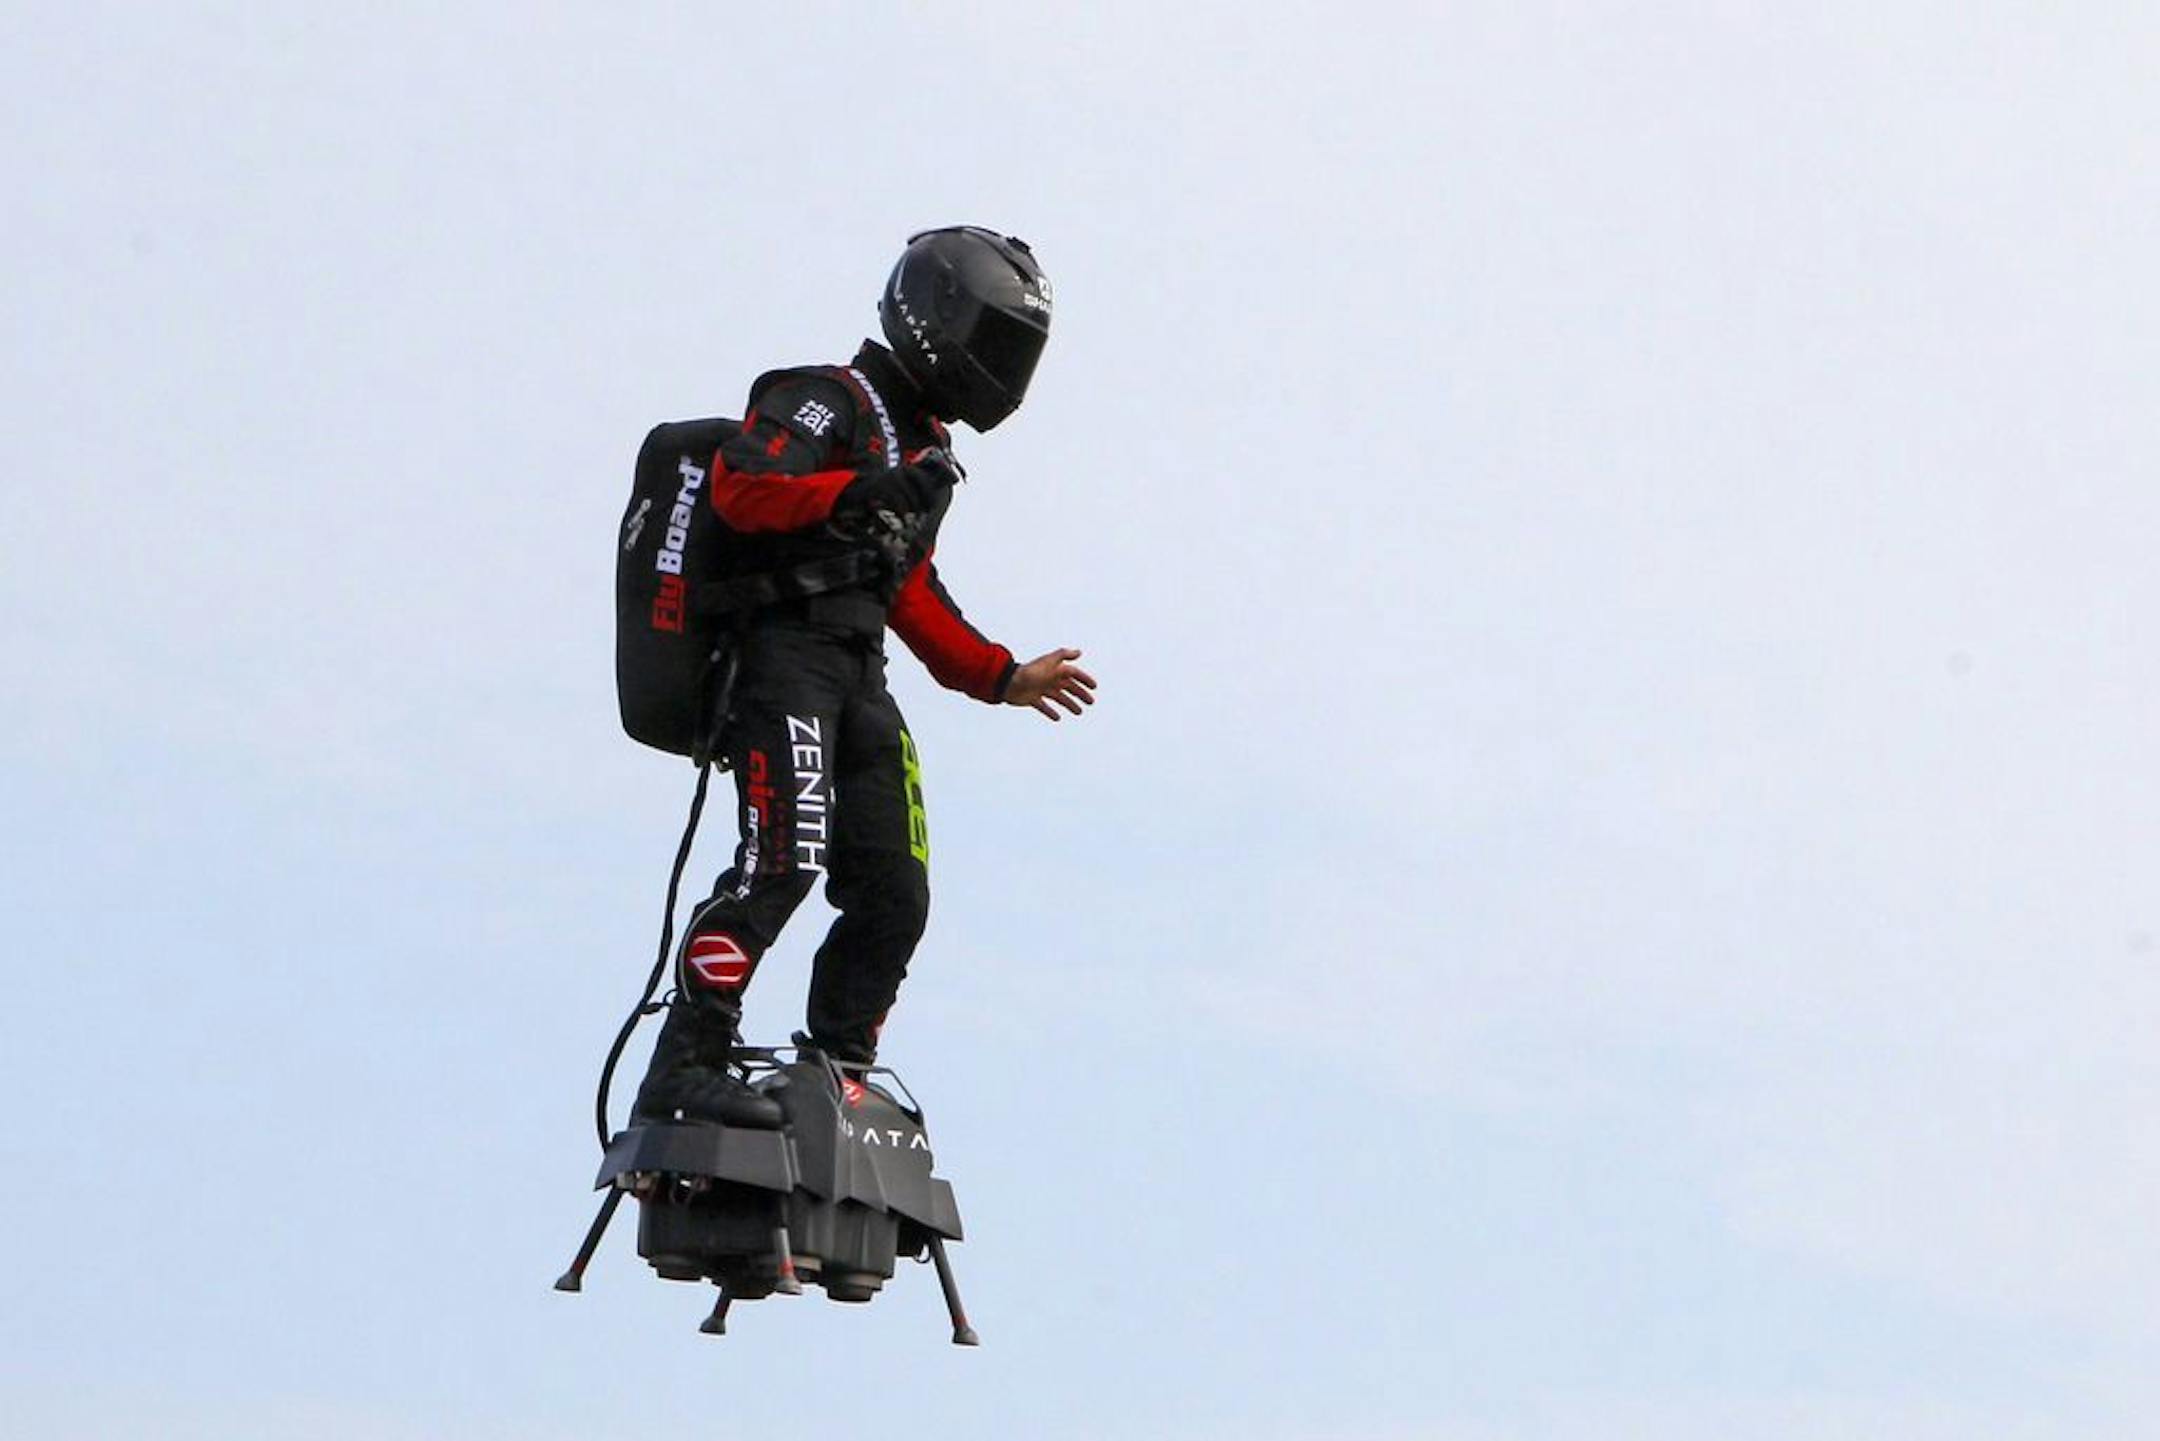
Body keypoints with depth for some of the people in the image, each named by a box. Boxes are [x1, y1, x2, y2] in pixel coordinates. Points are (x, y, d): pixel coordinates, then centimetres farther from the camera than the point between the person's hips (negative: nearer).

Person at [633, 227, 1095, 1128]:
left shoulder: (924, 447, 29)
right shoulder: (828, 402, 0)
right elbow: (739, 487, -17)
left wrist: (1002, 679, 30)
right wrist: (858, 494, -28)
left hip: (858, 680, 9)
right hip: (784, 651, -9)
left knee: (893, 899, 2)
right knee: (783, 860, -24)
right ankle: (683, 1071, -28)